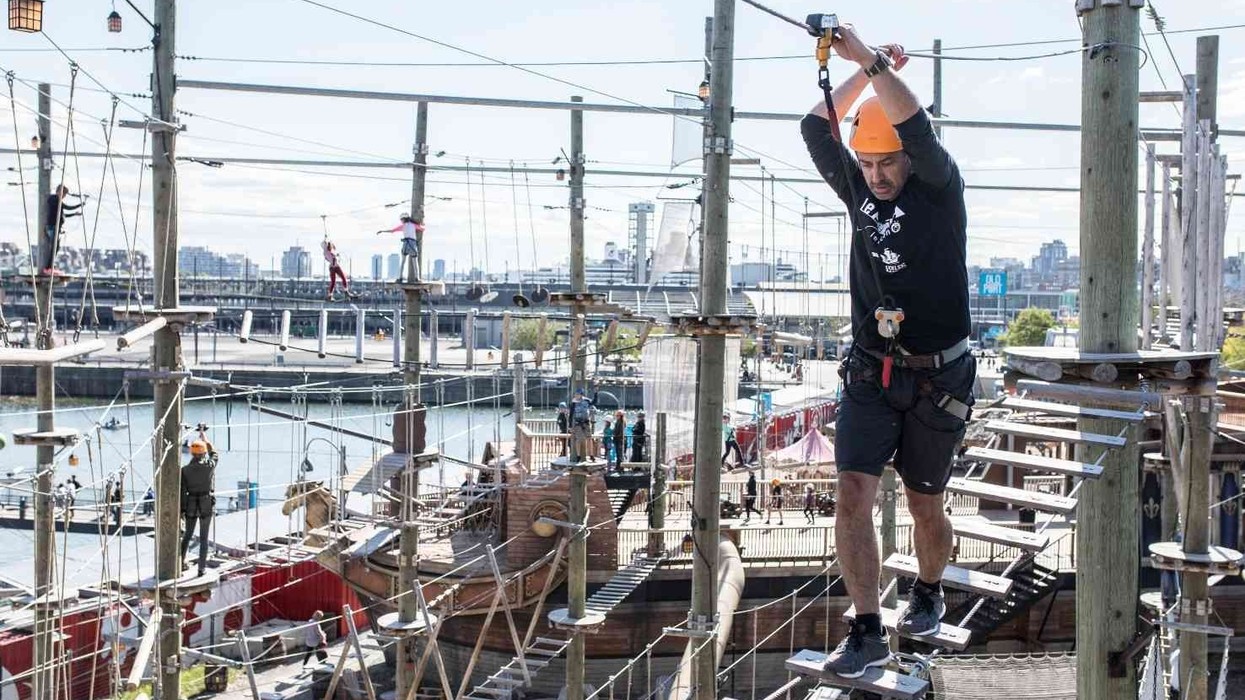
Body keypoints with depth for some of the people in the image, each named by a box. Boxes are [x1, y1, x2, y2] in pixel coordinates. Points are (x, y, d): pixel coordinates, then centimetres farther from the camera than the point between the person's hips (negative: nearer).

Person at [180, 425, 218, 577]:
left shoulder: (185, 470, -7)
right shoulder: (210, 466, -9)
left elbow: (182, 492, -7)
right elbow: (213, 453, 13)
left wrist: (181, 510, 2)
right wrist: (203, 433, 23)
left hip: (191, 506, 1)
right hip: (206, 506, -1)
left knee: (187, 535, 19)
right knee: (204, 538, 5)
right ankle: (202, 568, 6)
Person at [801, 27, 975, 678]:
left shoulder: (940, 189, -6)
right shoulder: (859, 191, 6)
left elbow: (916, 128, -24)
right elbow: (814, 127, 4)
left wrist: (868, 57, -26)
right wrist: (863, 71, -1)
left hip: (936, 378, -3)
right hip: (869, 374, 3)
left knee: (924, 504, 12)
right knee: (853, 496, -10)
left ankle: (927, 594, 40)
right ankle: (867, 632, -3)